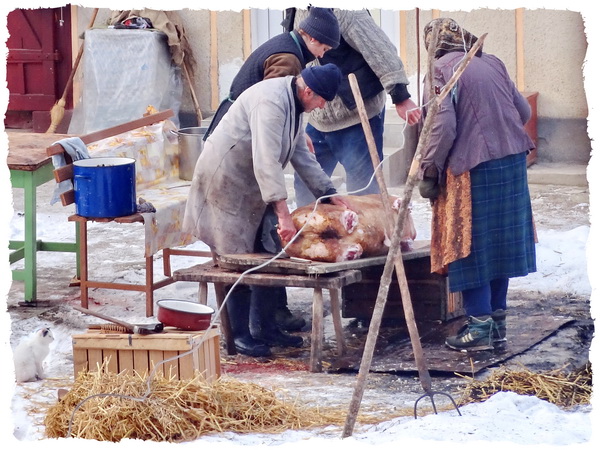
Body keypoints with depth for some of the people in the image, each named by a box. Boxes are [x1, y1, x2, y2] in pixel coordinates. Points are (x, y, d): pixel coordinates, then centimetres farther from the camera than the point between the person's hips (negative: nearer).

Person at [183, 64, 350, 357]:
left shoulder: (296, 104, 5)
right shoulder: (270, 102, -28)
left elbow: (301, 155, 13)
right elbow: (267, 162, -35)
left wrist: (327, 193, 7)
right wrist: (283, 214, -37)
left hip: (251, 185, 10)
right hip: (224, 179, -10)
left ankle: (267, 327, 16)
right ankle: (240, 335, 0)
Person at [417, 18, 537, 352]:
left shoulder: (441, 70, -7)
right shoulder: (492, 64, 11)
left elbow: (442, 126, -16)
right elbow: (524, 111, 15)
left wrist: (429, 173, -8)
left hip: (473, 169, -6)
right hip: (513, 163, 6)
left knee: (471, 248, 2)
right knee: (500, 242, 14)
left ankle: (480, 326, 2)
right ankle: (498, 321, 20)